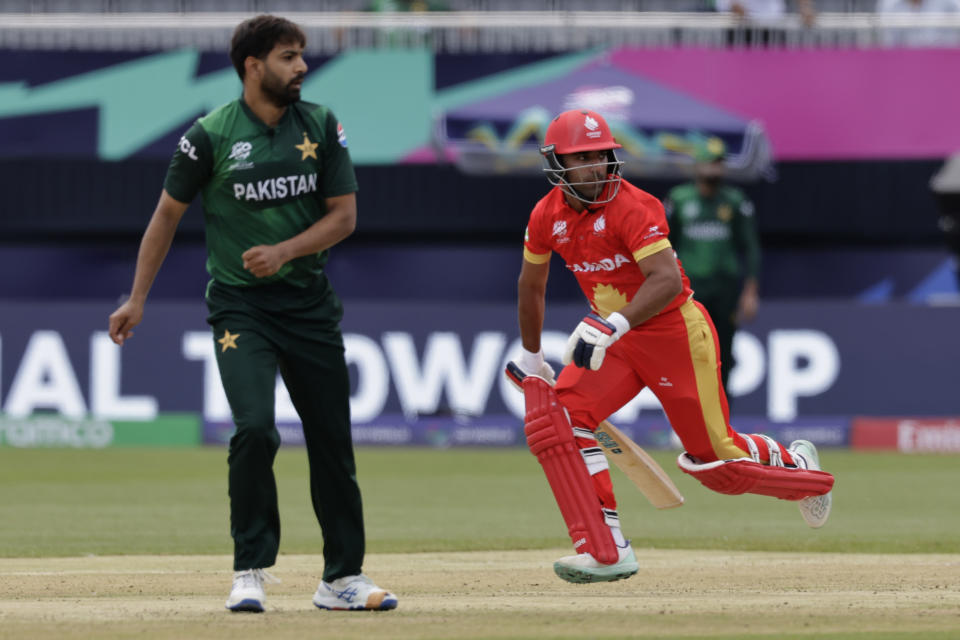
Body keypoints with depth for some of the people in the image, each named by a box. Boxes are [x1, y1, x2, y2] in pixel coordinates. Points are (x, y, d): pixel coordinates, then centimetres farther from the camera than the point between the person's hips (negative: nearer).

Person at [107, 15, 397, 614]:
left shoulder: (322, 126, 1)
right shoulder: (211, 135, -7)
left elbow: (344, 215, 0)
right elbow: (168, 214, 3)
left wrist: (283, 252, -16)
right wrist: (137, 299, 3)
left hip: (310, 302, 3)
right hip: (240, 305, -3)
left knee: (333, 440, 5)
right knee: (255, 428, -20)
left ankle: (343, 578, 16)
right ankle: (251, 574, -8)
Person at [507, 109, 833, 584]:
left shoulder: (633, 207, -22)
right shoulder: (547, 216, -2)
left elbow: (667, 280, -34)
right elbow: (531, 285, 15)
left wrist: (615, 325, -47)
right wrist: (530, 356, 22)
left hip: (675, 331, -6)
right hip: (616, 337, 6)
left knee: (713, 458, 0)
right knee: (557, 419, -17)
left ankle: (794, 464, 35)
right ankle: (607, 551, -16)